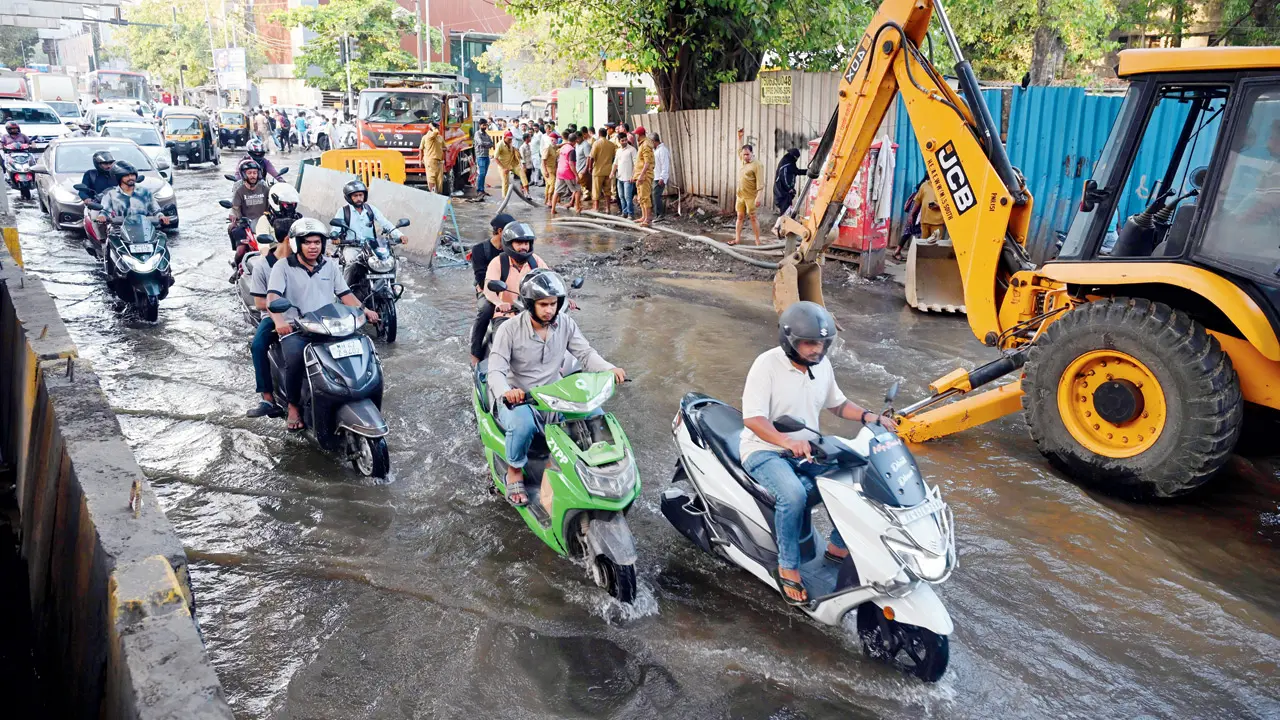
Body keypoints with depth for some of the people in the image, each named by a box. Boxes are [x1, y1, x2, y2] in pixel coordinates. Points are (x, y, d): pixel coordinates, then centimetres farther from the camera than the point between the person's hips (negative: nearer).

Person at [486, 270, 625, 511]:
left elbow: (586, 353, -4)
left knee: (595, 414, -15)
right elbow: (496, 371, -19)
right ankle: (515, 471, -5)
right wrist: (505, 392, -43)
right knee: (522, 425, -38)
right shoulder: (509, 329, -14)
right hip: (517, 399, -4)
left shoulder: (565, 324, -2)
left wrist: (610, 369, -25)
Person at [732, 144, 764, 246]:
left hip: (751, 197, -7)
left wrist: (759, 197, -23)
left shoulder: (756, 165, -13)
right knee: (740, 216, 9)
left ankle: (758, 240, 5)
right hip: (740, 195, 7)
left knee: (753, 217, -1)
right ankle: (737, 238, 14)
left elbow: (760, 182, -17)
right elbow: (739, 150, 25)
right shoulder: (742, 162, 8)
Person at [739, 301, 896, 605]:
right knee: (793, 494, -35)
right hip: (764, 451, -7)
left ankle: (838, 546, 13)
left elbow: (836, 403, 17)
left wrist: (869, 416, -2)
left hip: (807, 450, 7)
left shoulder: (822, 364, 2)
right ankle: (788, 569, -16)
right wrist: (787, 442, -42)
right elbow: (752, 418, -26)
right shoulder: (767, 364, -19)